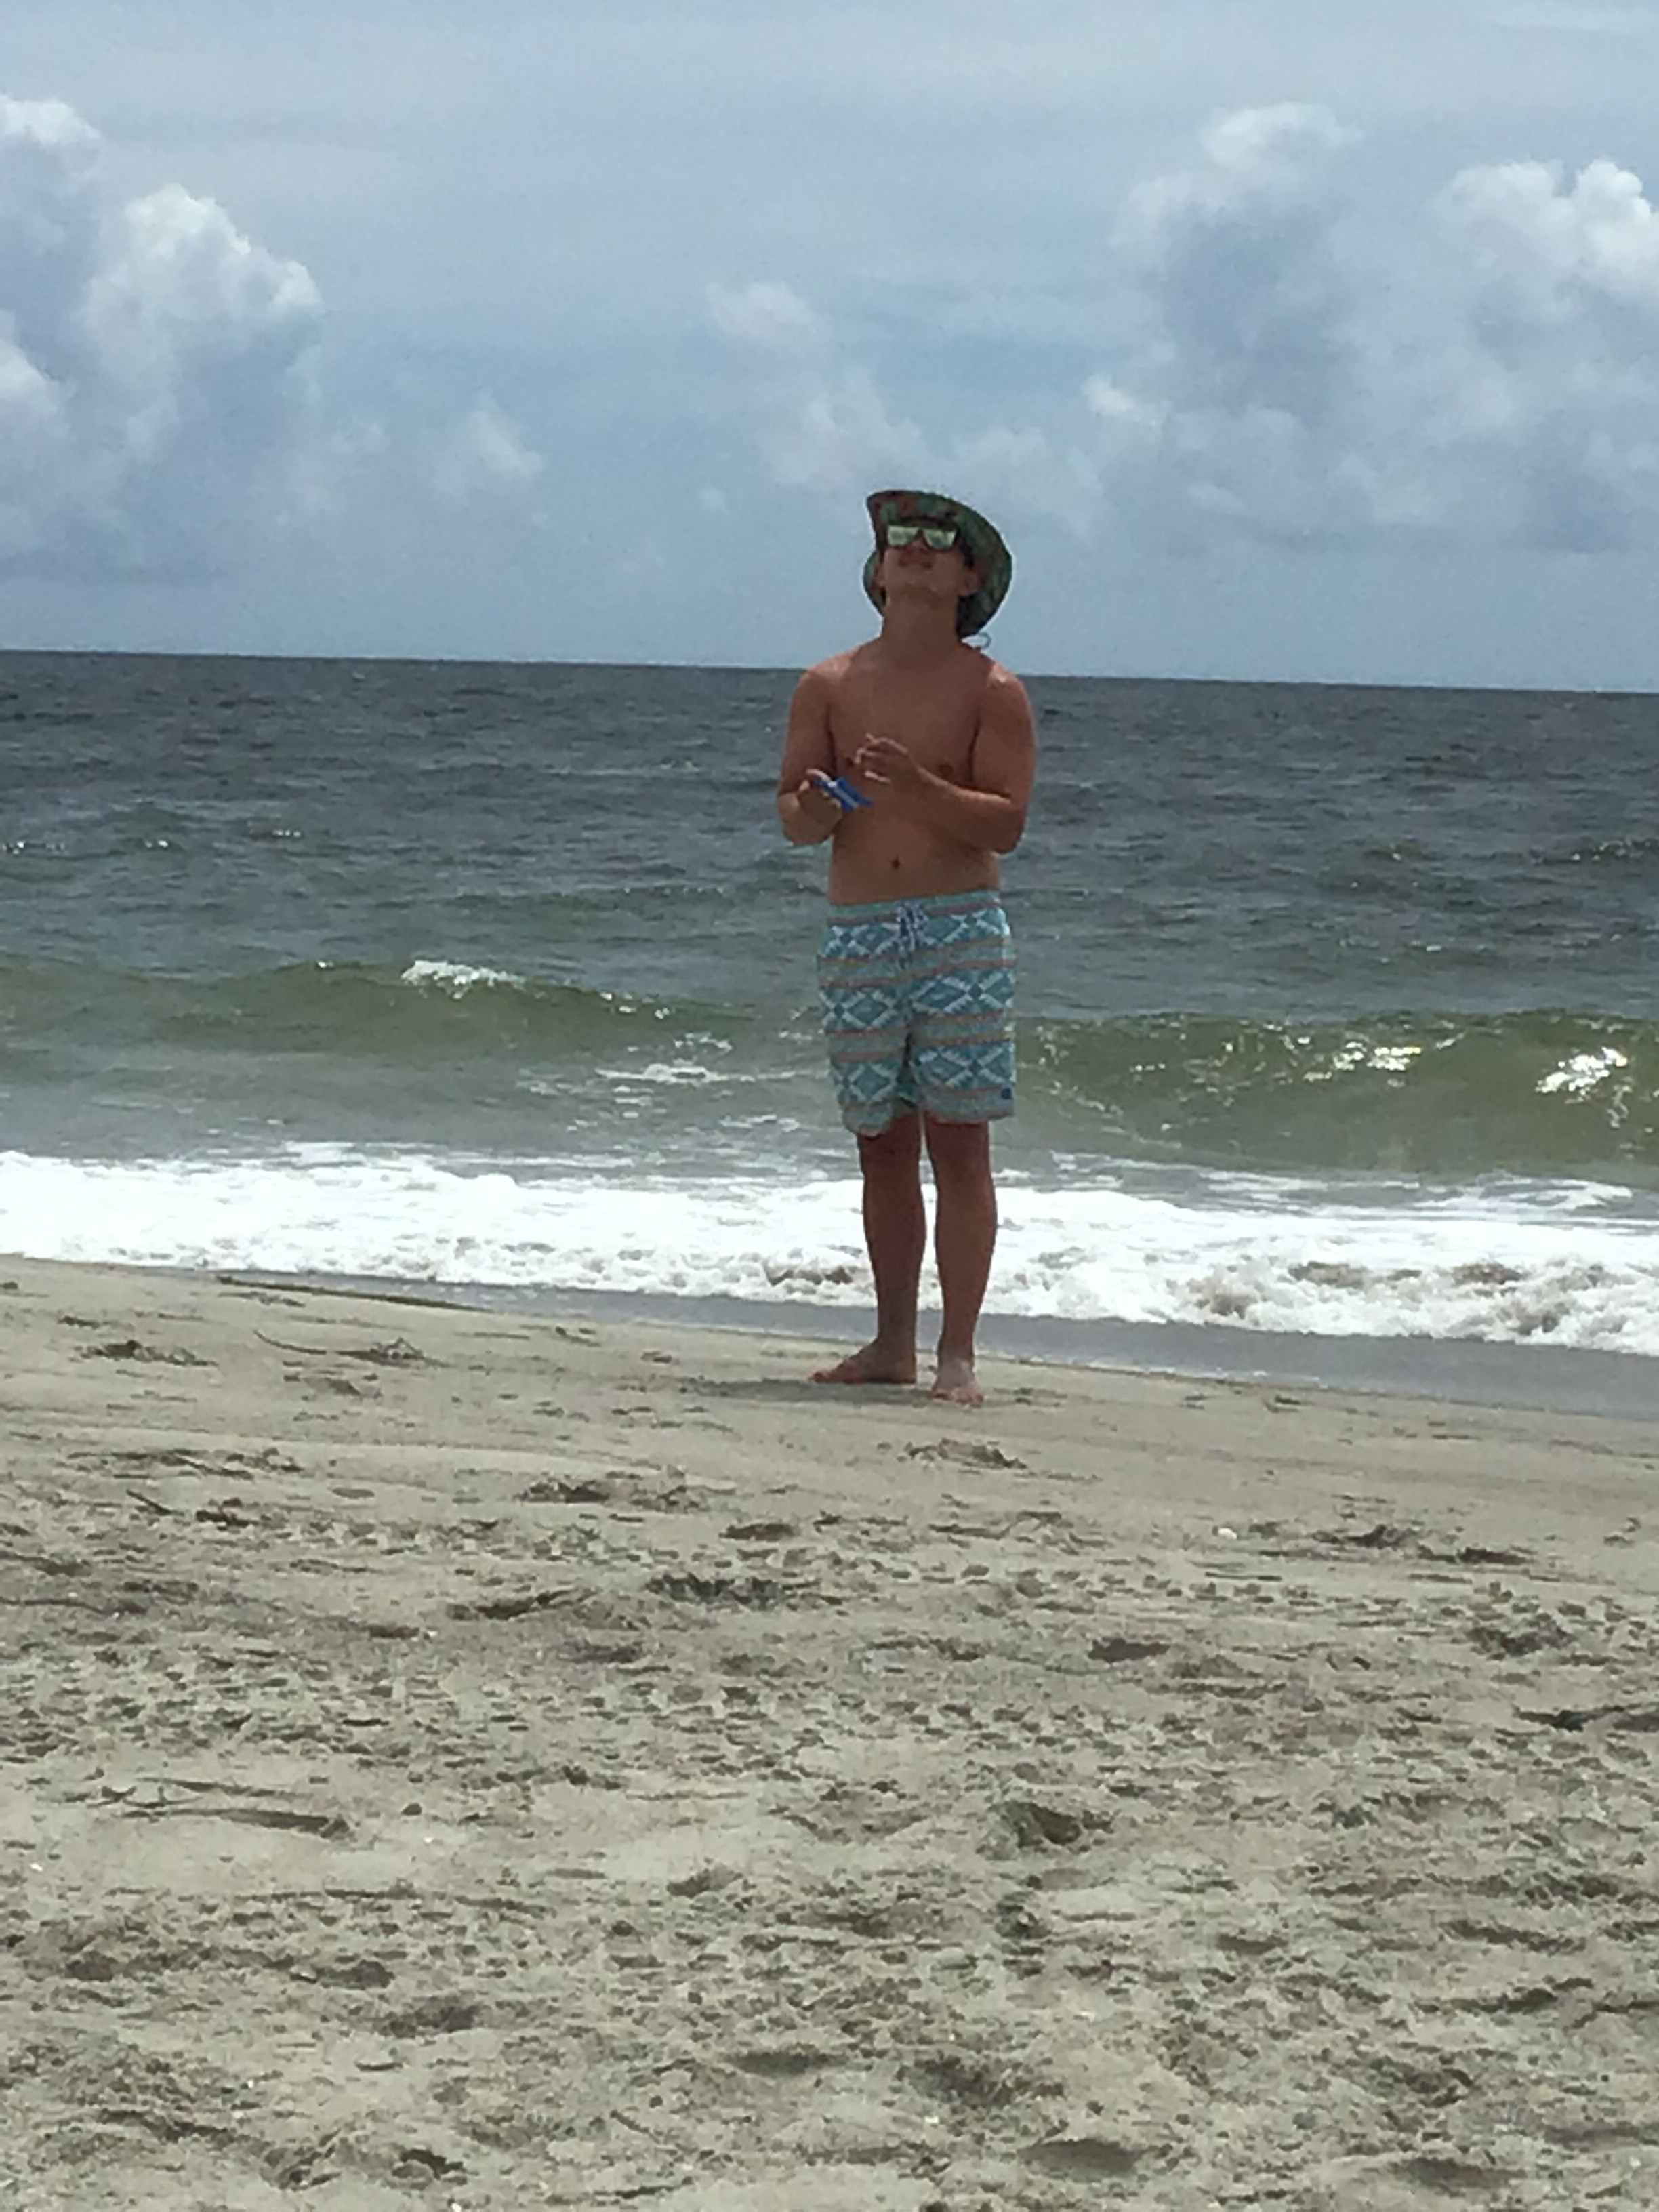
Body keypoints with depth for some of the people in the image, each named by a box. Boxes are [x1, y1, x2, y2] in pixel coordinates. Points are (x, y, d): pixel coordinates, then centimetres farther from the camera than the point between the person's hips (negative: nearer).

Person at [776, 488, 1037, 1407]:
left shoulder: (991, 691, 2)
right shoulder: (829, 687, 10)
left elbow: (1006, 821, -8)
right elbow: (791, 817, 7)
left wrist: (919, 788, -23)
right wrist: (817, 806, -16)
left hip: (960, 926, -3)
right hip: (856, 933, 3)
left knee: (958, 1143, -6)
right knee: (883, 1147, 8)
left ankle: (958, 1355, -5)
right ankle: (892, 1344, 15)